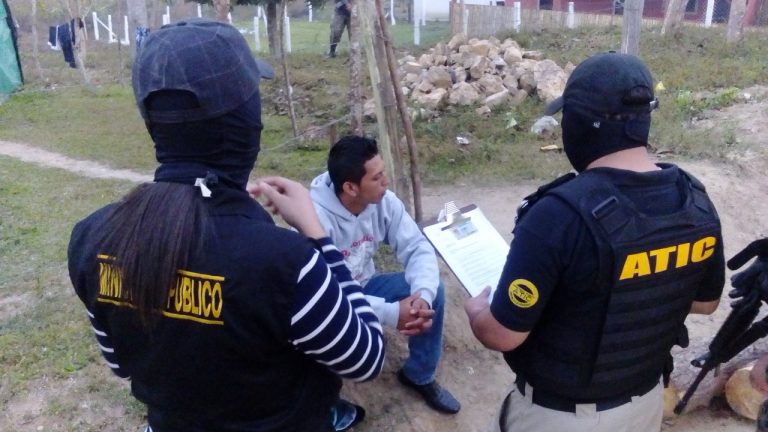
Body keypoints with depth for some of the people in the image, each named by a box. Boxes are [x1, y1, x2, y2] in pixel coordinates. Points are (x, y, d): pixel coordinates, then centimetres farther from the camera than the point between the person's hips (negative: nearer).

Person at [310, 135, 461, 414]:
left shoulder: (383, 200, -14)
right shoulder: (315, 218, -32)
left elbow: (418, 248, -13)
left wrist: (422, 294, -34)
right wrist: (391, 313, -41)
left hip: (364, 286, 6)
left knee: (434, 291, -13)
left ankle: (419, 375, 11)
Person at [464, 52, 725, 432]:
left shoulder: (560, 214, -32)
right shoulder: (697, 204, -11)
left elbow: (503, 334, -25)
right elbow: (706, 302, 5)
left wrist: (477, 309, -4)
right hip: (646, 400, 6)